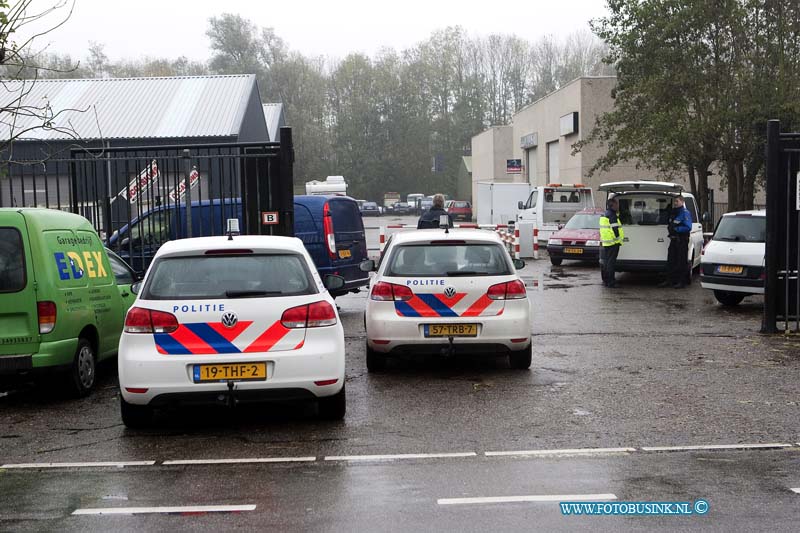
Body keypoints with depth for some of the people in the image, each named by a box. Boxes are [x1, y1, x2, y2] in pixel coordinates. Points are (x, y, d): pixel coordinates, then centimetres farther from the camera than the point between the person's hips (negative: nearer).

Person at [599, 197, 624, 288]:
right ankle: (610, 282, -5)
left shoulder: (604, 215, 15)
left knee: (605, 262, 13)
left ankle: (605, 280, 21)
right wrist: (619, 239, -10)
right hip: (613, 243, -9)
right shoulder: (612, 216, -16)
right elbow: (615, 229, -19)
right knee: (611, 262, -6)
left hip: (605, 242, 9)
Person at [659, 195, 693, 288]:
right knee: (671, 261, 11)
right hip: (673, 239, 8)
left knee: (682, 262, -3)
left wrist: (676, 229, -19)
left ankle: (682, 281, 3)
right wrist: (669, 227, 6)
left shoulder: (685, 213, -10)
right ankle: (669, 280, 17)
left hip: (682, 241, -8)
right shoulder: (673, 212, 16)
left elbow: (688, 227, -18)